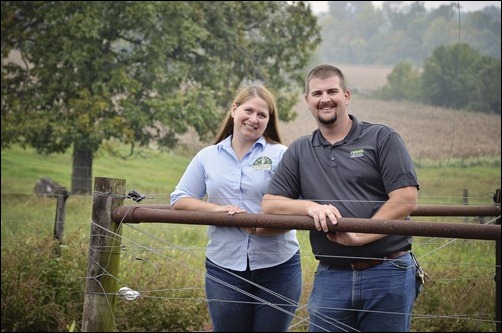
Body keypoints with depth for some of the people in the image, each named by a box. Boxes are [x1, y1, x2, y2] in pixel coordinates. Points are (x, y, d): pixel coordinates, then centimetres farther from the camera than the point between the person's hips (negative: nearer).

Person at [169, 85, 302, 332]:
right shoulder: (207, 157, 8)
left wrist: (261, 226, -26)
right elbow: (179, 200, 7)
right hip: (224, 267, 2)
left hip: (278, 267, -2)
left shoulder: (280, 155, -1)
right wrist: (216, 209, -11)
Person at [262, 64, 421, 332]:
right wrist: (312, 207, -11)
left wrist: (359, 236, -17)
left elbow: (406, 200, -8)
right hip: (330, 277, 3)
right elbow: (269, 204, 9)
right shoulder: (299, 151, 14)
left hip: (388, 274, -3)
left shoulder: (382, 138, 1)